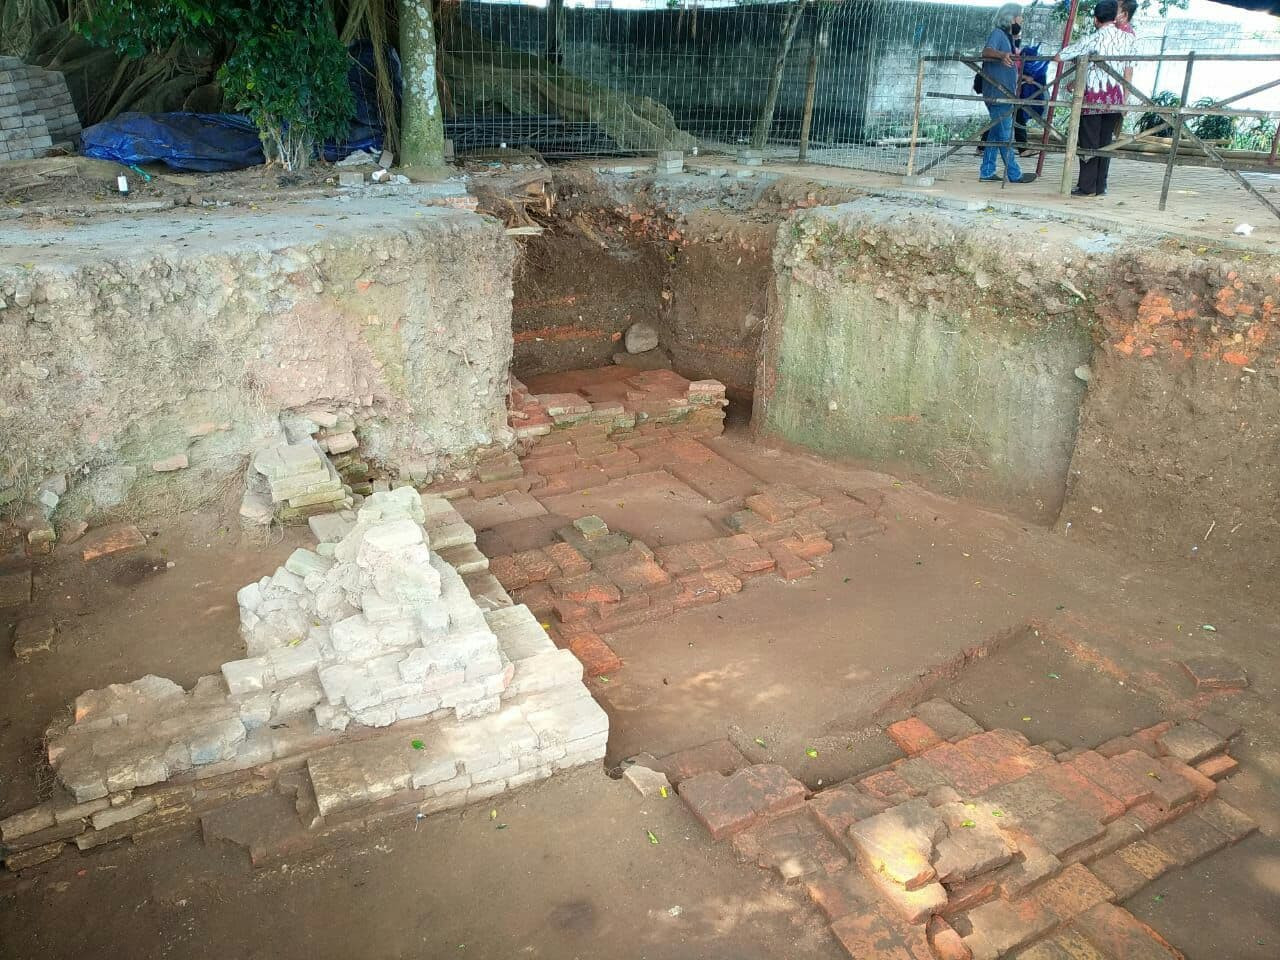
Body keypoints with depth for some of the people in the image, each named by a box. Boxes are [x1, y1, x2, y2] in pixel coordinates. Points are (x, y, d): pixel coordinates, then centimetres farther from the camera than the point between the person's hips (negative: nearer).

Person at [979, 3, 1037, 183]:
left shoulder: (1006, 36, 21)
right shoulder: (997, 34, -10)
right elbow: (986, 50, -31)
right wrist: (1002, 55, -50)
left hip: (1004, 94, 10)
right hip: (998, 94, -10)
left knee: (996, 134, 11)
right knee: (1006, 136, -6)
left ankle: (986, 173, 14)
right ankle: (1014, 175, -3)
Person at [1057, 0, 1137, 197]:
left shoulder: (1093, 39, -7)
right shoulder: (1128, 38, 6)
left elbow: (1059, 57, -6)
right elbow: (1128, 71, 8)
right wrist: (1124, 100, 14)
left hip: (1093, 97, -4)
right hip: (1115, 98, 4)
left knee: (1089, 143, -1)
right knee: (1106, 142, 8)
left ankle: (1087, 187, -2)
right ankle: (1101, 187, 9)